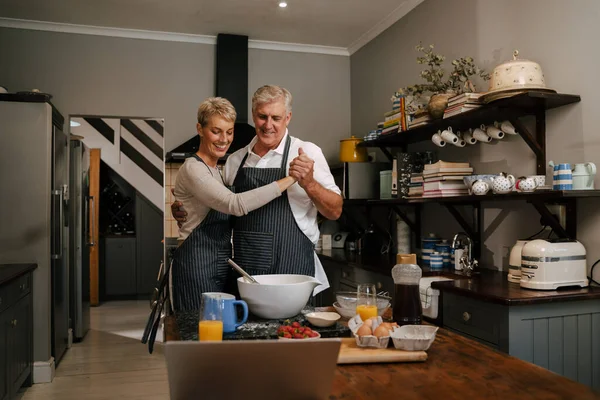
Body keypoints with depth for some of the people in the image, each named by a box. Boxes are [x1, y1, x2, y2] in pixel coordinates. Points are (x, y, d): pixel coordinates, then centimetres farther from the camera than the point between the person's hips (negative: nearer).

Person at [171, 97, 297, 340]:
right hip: (198, 267, -9)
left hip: (220, 265, 9)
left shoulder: (215, 171, 16)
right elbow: (237, 205, -26)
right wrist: (288, 180, -26)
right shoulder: (193, 169, -13)